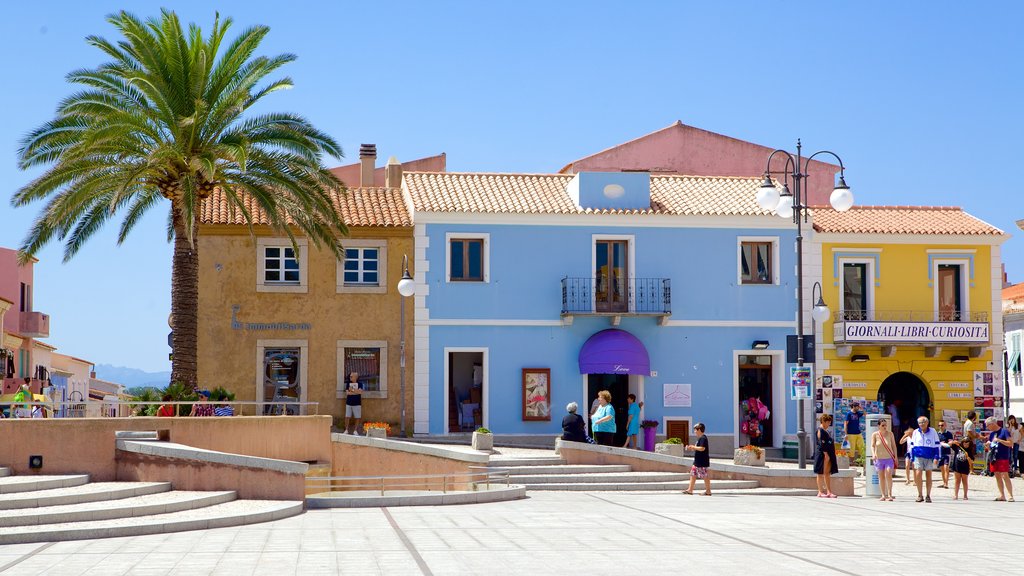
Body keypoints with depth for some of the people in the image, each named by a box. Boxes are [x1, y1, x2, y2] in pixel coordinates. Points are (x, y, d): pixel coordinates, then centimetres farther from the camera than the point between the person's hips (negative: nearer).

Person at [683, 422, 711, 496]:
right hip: (697, 462, 11)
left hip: (702, 462, -11)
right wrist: (692, 448, 10)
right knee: (693, 474, 10)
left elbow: (702, 448, -26)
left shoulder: (703, 438, -17)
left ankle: (708, 491, 3)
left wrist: (693, 447, -16)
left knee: (705, 476, -3)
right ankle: (690, 490, 13)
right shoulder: (700, 438, 15)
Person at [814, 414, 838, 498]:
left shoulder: (826, 431, 19)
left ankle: (829, 492, 11)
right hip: (823, 455, -10)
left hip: (828, 455, 10)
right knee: (821, 473, -5)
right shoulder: (820, 431, -11)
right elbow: (821, 443, -19)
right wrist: (825, 454, -23)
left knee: (828, 474, 9)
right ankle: (820, 492, -2)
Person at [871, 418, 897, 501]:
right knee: (881, 477, 5)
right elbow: (872, 446, -4)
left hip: (889, 458, -1)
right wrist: (873, 454, -22)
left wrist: (895, 457, 4)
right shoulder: (875, 435, -1)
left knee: (888, 475, -15)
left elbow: (894, 445, 6)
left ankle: (890, 494, -12)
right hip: (879, 458, 1)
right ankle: (883, 495, 12)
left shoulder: (890, 434, 1)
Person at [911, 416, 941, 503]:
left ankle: (928, 496, 14)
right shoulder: (916, 432, 7)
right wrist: (912, 459, 8)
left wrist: (936, 457, -4)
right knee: (918, 475, -13)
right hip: (918, 457, 1)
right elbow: (912, 446, 13)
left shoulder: (932, 432, 2)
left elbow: (937, 445, 4)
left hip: (929, 457, -1)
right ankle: (920, 495, -3)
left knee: (928, 476, 5)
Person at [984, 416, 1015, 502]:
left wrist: (999, 440, -18)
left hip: (1003, 458, -7)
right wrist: (987, 446, -2)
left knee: (1005, 476, -10)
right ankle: (1002, 496, 12)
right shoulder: (991, 434, 15)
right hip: (994, 458, 7)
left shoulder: (1004, 431, -6)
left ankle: (1011, 496, -8)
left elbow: (1010, 443, -12)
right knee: (997, 477, 7)